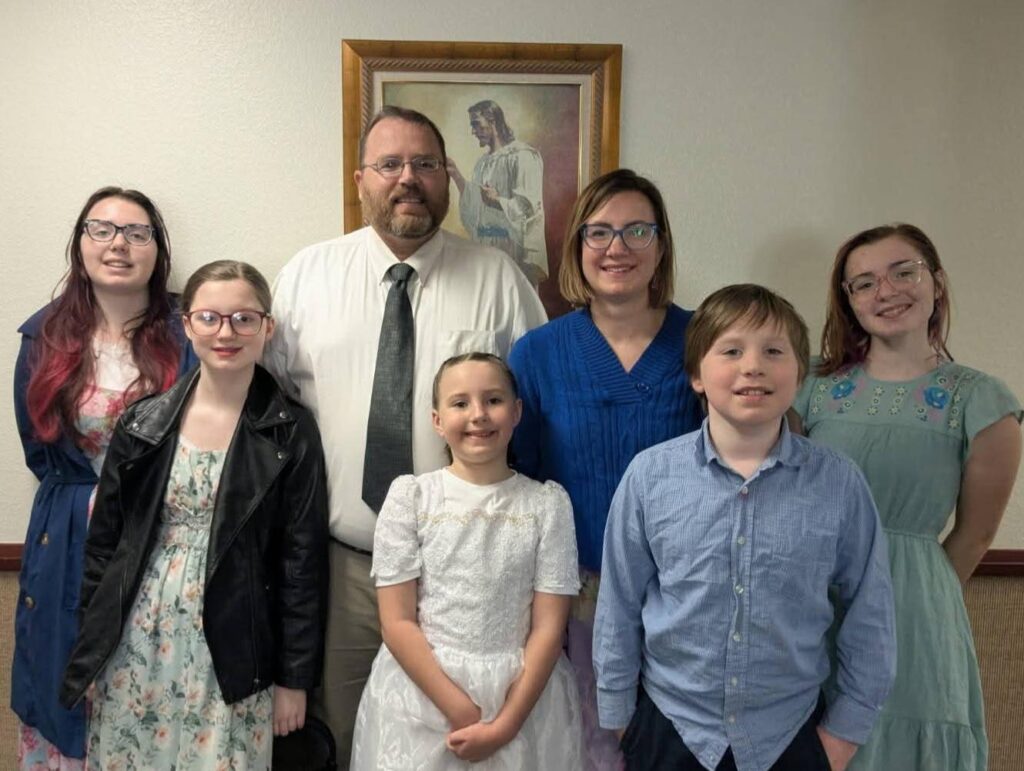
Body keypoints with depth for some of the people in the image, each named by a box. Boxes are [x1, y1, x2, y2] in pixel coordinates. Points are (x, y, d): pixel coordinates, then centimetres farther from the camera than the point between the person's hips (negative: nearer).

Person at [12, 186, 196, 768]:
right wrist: (93, 497, -2)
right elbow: (39, 448, 9)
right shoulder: (46, 336, 2)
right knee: (66, 692, 15)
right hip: (69, 545, 2)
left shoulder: (187, 336, -6)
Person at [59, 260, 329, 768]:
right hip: (135, 644, 3)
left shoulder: (291, 432, -8)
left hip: (231, 651, -2)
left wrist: (294, 676, -4)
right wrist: (89, 650, 7)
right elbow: (103, 541, 6)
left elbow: (304, 561, -6)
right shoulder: (142, 423, 0)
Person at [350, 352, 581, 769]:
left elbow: (548, 626, -5)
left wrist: (506, 723, -11)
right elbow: (397, 623, -6)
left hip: (522, 697, 0)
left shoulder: (547, 502, -4)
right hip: (421, 696, 0)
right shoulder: (409, 496, -5)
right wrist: (460, 710, -12)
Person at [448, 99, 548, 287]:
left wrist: (497, 201, -27)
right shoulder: (484, 161, 17)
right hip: (485, 249, 8)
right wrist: (456, 175, 13)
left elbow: (530, 207, -14)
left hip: (514, 250, -7)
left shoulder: (522, 156, -8)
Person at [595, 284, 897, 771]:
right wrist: (618, 716, 3)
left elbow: (869, 616, -1)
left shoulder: (839, 484, -11)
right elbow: (619, 608, -3)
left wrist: (845, 730, 4)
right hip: (668, 731, 0)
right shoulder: (649, 475, -13)